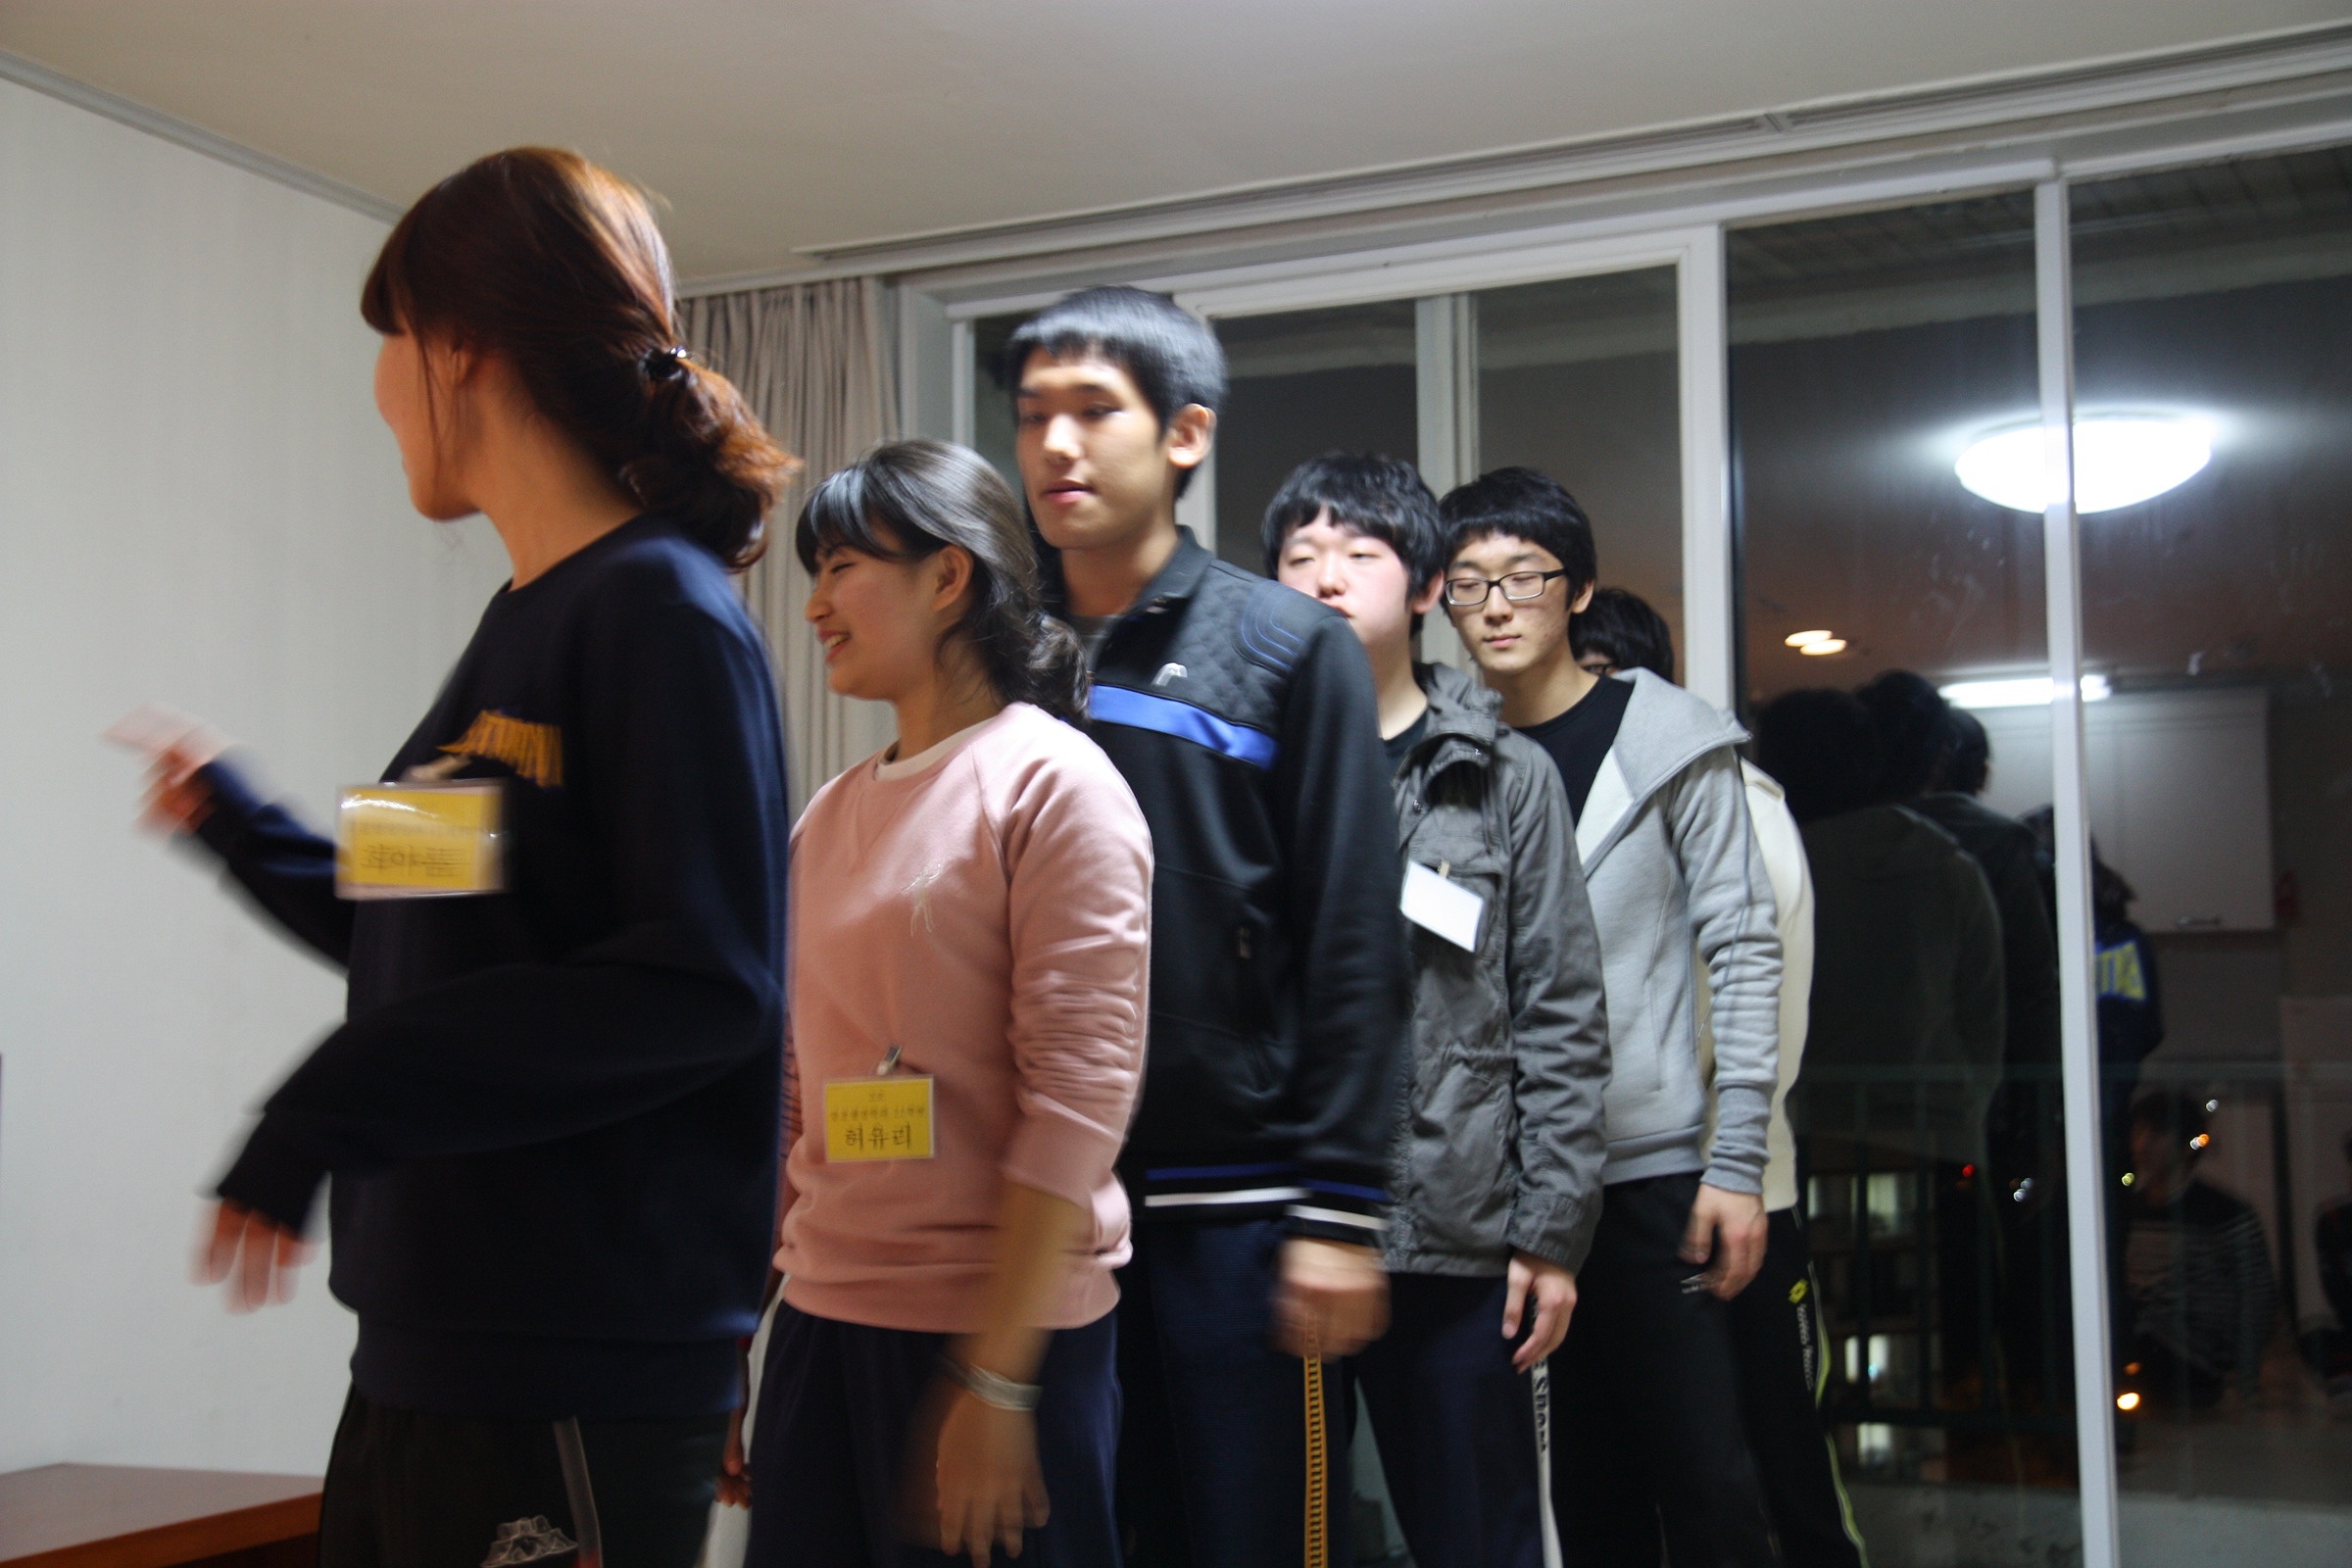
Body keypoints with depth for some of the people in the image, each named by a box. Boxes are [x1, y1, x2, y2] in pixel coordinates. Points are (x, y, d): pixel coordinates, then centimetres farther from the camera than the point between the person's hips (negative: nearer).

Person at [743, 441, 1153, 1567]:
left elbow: (1080, 1097, -14)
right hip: (821, 1313, 6)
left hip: (1004, 1329, -6)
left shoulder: (1055, 784, -8)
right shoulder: (829, 817, 12)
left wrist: (996, 1378, -16)